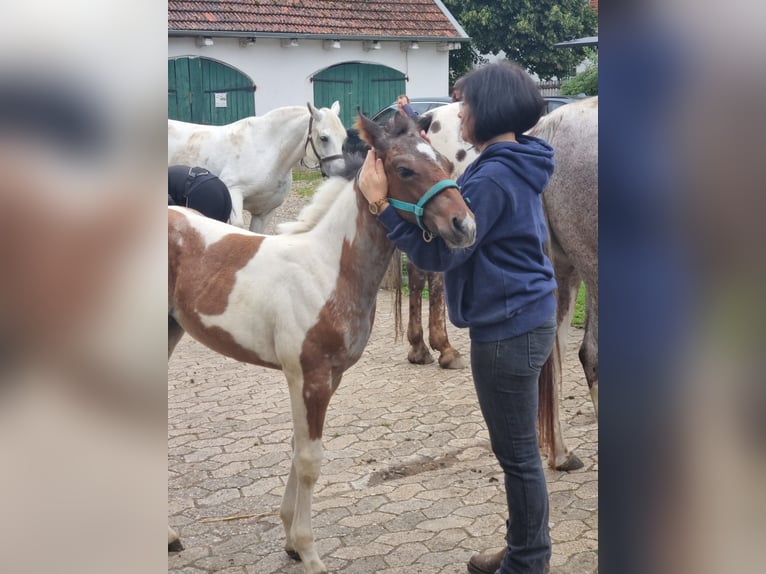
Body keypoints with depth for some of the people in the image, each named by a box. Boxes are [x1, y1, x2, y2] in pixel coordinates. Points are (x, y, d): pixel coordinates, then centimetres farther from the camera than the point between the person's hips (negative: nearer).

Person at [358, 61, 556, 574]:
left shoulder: (494, 178, -22)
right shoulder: (515, 166, 10)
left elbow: (437, 253, -21)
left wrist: (381, 202, -19)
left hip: (508, 330, -10)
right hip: (527, 319, 10)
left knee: (517, 453, 3)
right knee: (518, 447, 20)